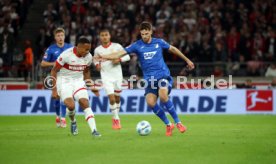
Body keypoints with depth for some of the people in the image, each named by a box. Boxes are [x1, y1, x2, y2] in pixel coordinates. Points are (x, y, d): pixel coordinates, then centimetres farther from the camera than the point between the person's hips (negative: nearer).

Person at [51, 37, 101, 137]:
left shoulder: (88, 57, -5)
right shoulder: (66, 55, -22)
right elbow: (54, 71, -12)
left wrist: (91, 87, 11)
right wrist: (54, 90, -15)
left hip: (78, 81, 4)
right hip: (64, 82, -4)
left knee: (85, 104, -14)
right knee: (71, 105, -21)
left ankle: (94, 130, -17)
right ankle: (73, 122, 12)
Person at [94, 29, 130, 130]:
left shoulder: (117, 46, -2)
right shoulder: (97, 50, 2)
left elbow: (127, 56, 2)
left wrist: (119, 60, -16)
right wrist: (97, 65, -4)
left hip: (117, 75, 1)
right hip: (106, 77, -1)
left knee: (117, 98, 11)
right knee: (111, 98, -15)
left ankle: (116, 118, 30)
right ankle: (116, 119, -2)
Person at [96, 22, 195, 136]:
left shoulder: (159, 42, 4)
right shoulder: (137, 45, 1)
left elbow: (173, 49, 20)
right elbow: (121, 53, -7)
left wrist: (187, 60, 29)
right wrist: (104, 57, -22)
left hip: (163, 75, -2)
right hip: (149, 79, 2)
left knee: (163, 96, -27)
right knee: (150, 102, -18)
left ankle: (178, 122, -11)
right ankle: (168, 125, 2)